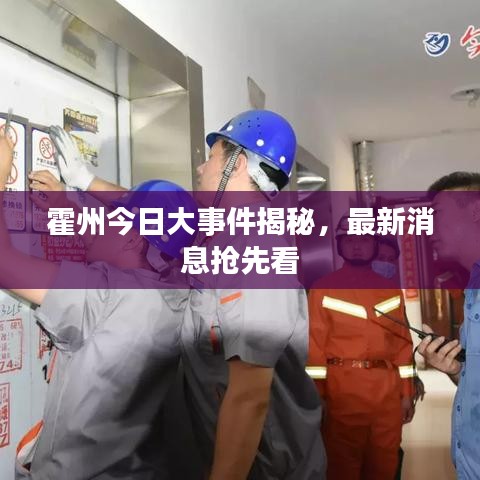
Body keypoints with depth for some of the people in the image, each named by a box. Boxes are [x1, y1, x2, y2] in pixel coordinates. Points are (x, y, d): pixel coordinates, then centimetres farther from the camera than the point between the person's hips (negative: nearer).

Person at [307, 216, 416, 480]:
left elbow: (402, 343, 11)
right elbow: (314, 345, -5)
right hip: (343, 391, -3)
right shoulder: (323, 289, -1)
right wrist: (316, 395, -10)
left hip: (388, 391, 4)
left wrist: (406, 392, 9)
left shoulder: (391, 290, 10)